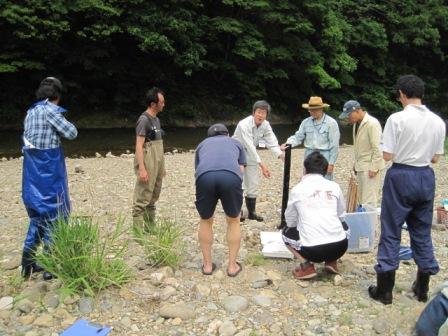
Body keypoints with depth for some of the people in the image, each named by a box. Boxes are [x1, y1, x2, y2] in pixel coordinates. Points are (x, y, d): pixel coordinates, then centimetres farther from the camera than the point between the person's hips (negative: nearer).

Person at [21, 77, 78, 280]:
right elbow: (71, 133, -13)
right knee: (53, 214, 1)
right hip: (49, 171, -8)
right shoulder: (49, 110, -13)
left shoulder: (31, 111, 12)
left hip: (32, 171, 8)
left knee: (39, 213, 18)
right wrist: (61, 123, 4)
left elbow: (27, 139, 16)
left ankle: (27, 261, 17)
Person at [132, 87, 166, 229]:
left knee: (153, 199, 14)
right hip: (147, 165, -9)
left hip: (156, 165, 9)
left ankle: (150, 228, 23)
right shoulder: (144, 119, -11)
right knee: (142, 200, -6)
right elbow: (139, 146, -16)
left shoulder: (156, 119, 15)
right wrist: (141, 169, -22)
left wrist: (162, 167, 19)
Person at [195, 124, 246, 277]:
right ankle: (232, 265, 29)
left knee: (205, 221, 25)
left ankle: (207, 264, 32)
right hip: (231, 177, 0)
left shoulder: (203, 144, 39)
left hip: (205, 177, 1)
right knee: (233, 221, 23)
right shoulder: (235, 143, 37)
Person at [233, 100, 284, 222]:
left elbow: (272, 143, -14)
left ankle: (251, 212, 22)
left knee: (253, 184, 8)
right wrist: (262, 165, -41)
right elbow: (250, 146, -35)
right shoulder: (244, 125, -29)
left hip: (251, 155, 6)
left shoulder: (265, 125, -9)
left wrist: (281, 155, -33)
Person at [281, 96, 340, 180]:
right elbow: (298, 136, 6)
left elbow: (334, 145, -7)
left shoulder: (331, 123, -7)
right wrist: (288, 143, -15)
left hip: (324, 157, -4)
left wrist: (331, 163, -10)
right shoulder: (306, 122, 5)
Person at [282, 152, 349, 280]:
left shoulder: (297, 189, 2)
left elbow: (290, 222, 13)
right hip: (340, 246, 3)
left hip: (312, 250, -3)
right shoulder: (334, 187, 7)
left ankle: (306, 265, 6)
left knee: (287, 233, 27)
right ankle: (332, 261, 19)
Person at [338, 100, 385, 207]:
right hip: (360, 166, 8)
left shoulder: (372, 123, -15)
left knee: (369, 198, -6)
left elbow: (377, 147, -17)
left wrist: (374, 167, -18)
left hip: (370, 167, -8)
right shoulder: (356, 123, 11)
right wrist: (356, 163, 15)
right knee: (361, 197, 10)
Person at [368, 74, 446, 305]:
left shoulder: (397, 119, -14)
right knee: (422, 233, 16)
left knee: (391, 232, 5)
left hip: (401, 176, -5)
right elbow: (435, 158, 8)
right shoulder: (438, 121, 2)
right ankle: (422, 289, 27)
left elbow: (387, 156, -14)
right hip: (426, 177, 5)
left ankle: (384, 290, 13)